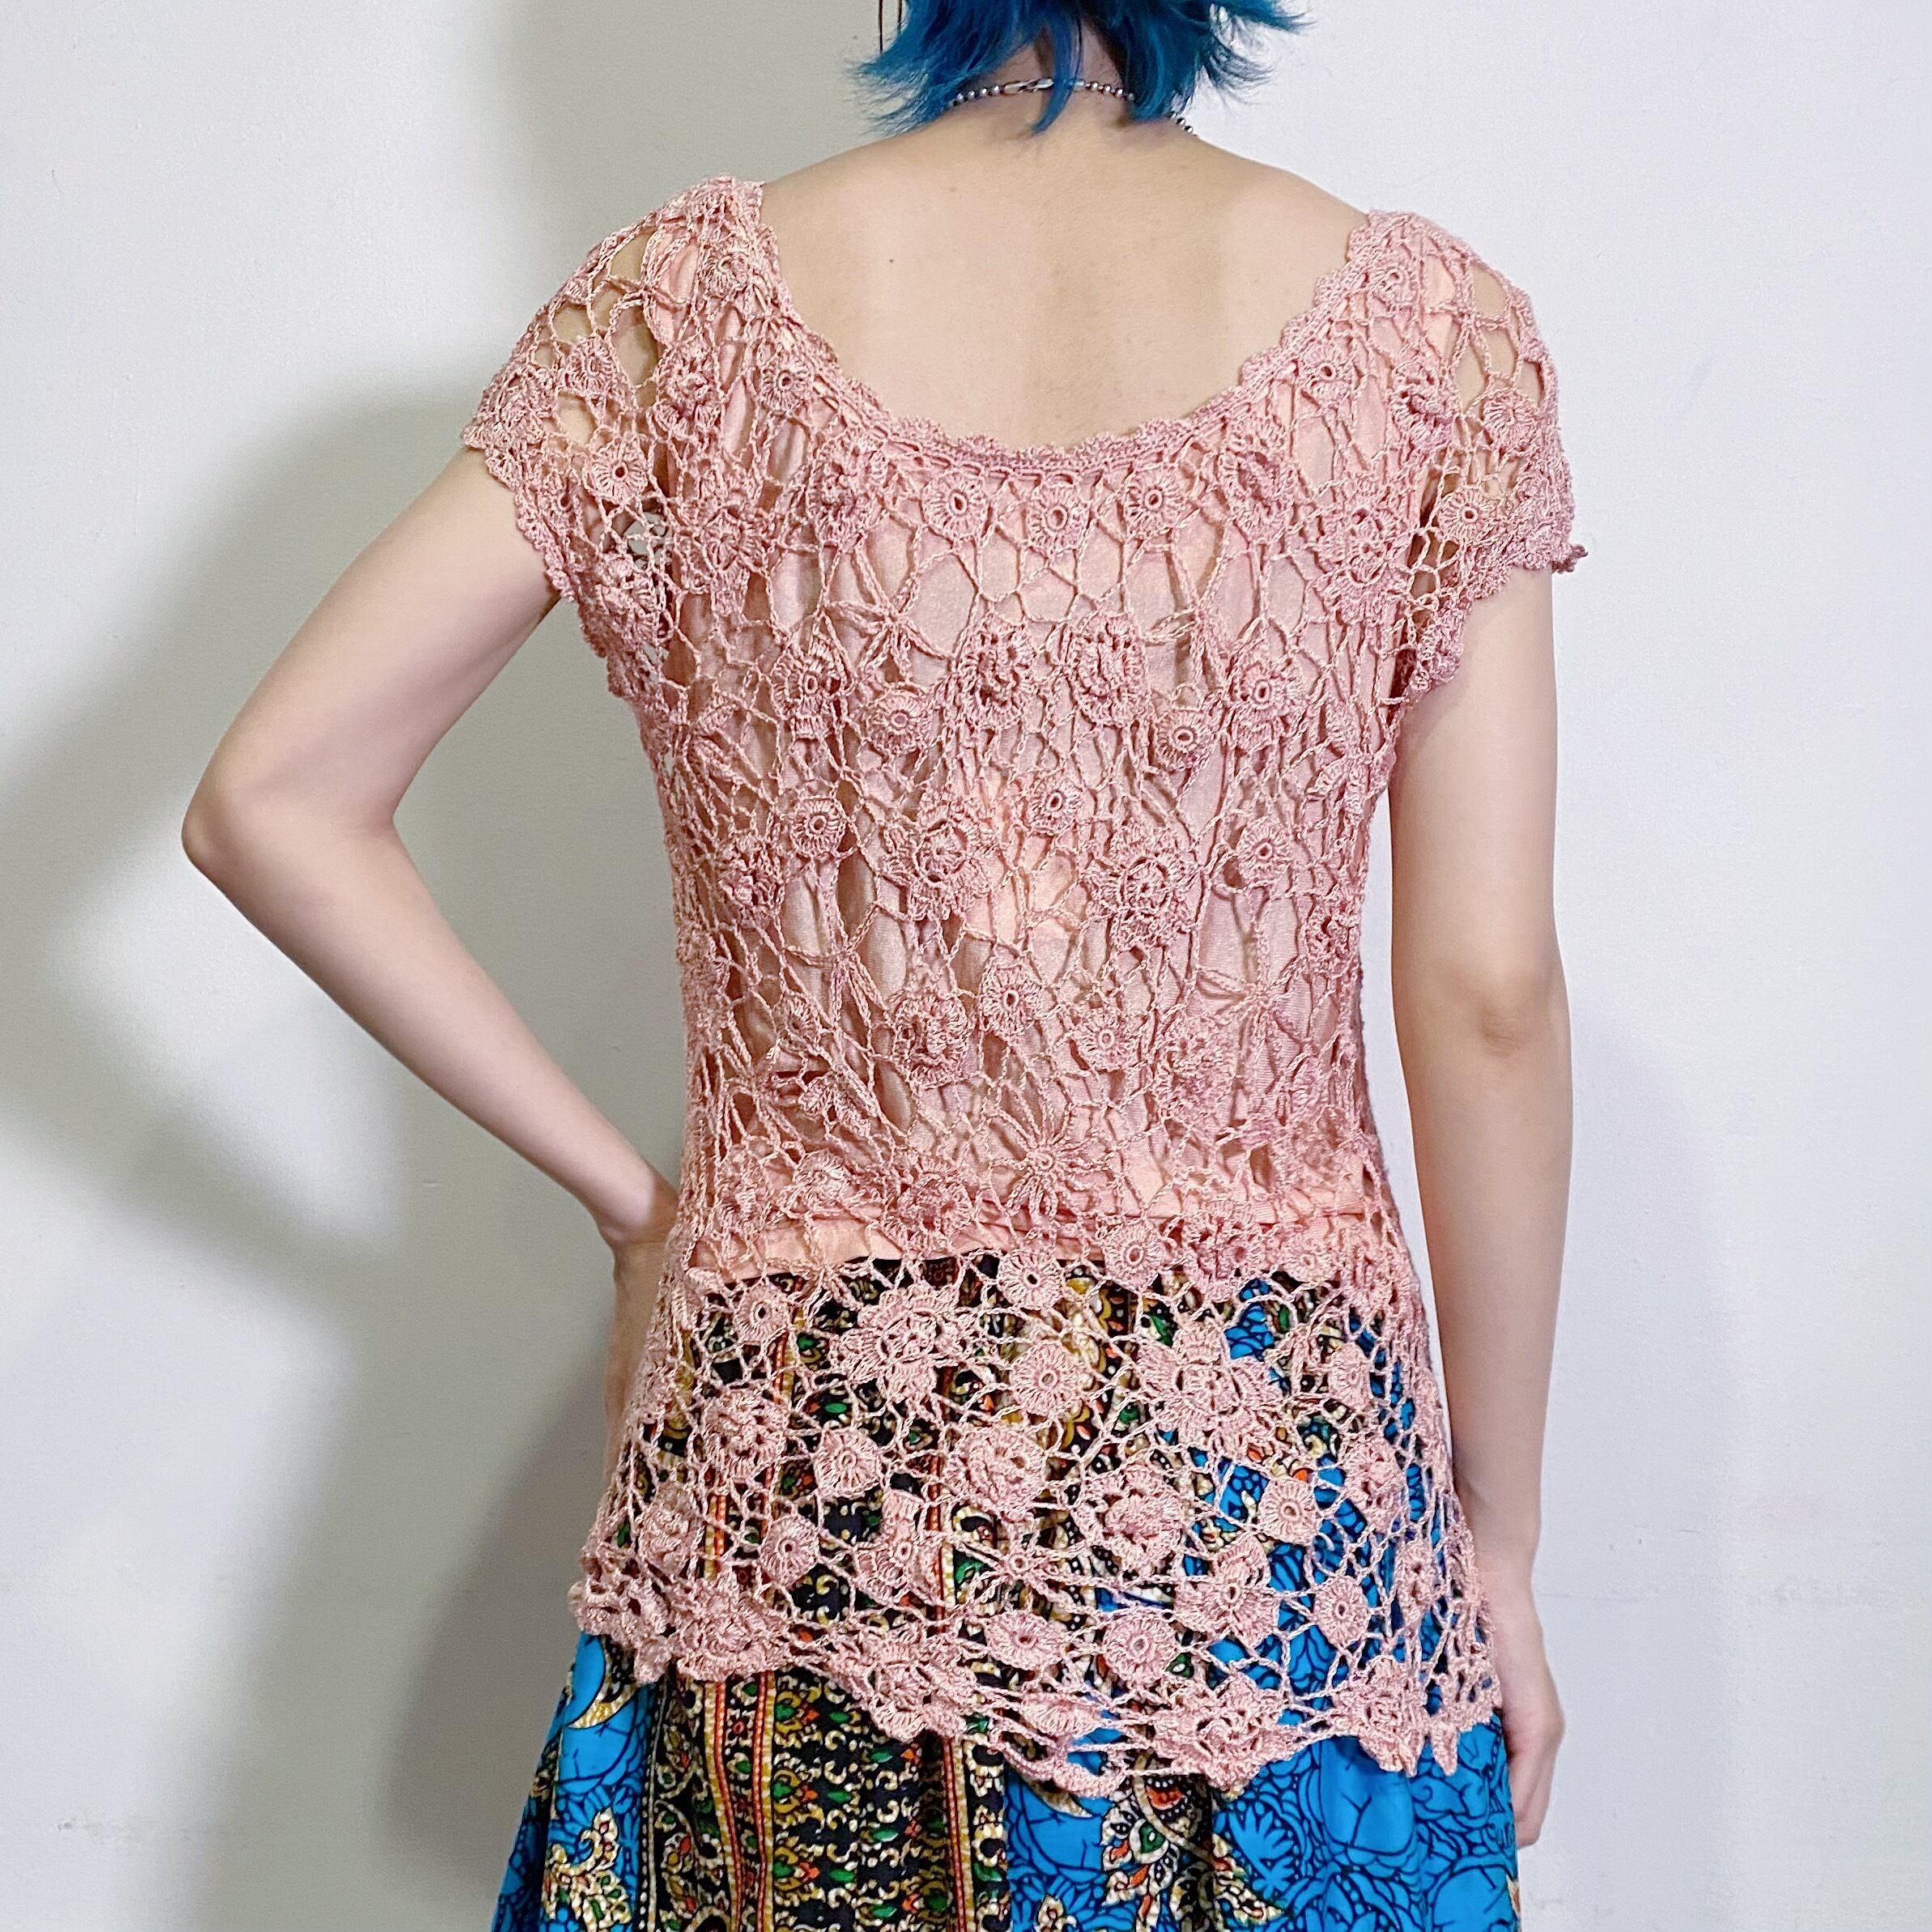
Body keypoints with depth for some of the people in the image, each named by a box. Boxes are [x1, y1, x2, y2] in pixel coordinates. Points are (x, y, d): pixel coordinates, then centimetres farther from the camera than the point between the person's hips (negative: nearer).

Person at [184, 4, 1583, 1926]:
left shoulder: (696, 304, -4)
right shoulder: (1431, 332, -6)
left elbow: (268, 801, -5)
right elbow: (1488, 995, -6)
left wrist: (629, 1190, 2)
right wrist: (1500, 1529, 4)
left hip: (800, 1457, 1)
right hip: (1271, 1479, 0)